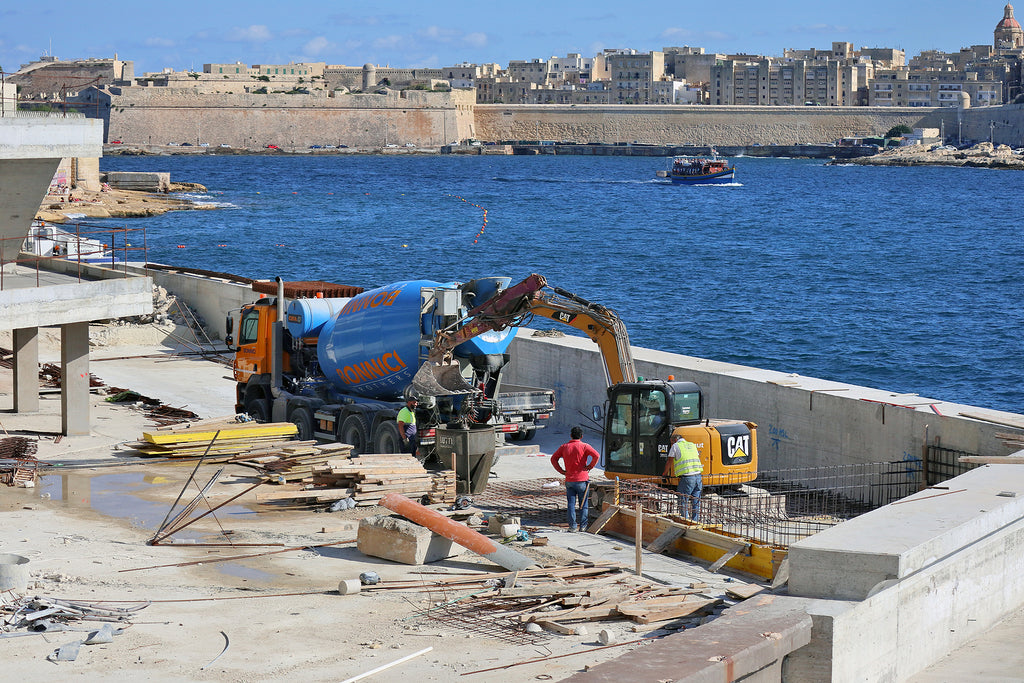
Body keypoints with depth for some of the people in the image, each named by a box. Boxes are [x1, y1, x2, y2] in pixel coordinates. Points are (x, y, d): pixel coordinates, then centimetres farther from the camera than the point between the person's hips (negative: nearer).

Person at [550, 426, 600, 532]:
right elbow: (596, 456, -19)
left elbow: (554, 459, 7)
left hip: (569, 480, 2)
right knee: (583, 504, 7)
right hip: (582, 479, -2)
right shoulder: (584, 446, -6)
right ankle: (583, 526, 7)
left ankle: (572, 526, 2)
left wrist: (561, 471, 7)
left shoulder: (564, 447, 5)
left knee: (571, 504, 6)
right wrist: (589, 467, -7)